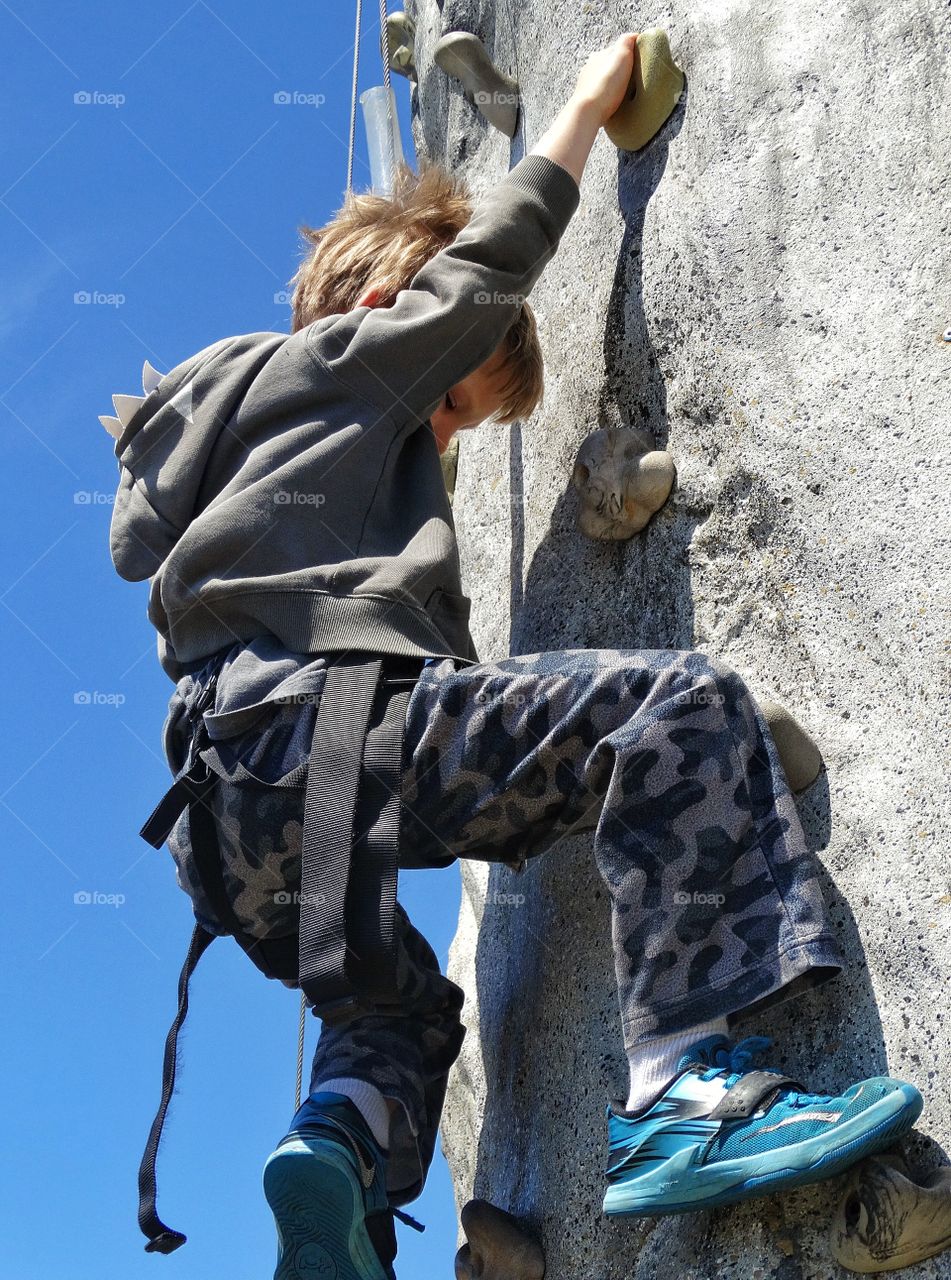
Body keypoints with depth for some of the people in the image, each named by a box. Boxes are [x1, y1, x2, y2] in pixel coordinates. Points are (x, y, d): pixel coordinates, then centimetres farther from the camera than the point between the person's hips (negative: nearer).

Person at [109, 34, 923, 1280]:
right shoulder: (341, 359, 16)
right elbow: (495, 256, 18)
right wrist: (590, 102, 31)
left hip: (227, 809, 9)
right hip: (317, 719, -9)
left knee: (402, 997, 35)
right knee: (686, 703, -17)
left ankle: (340, 1141, 3)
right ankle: (687, 1088, -31)